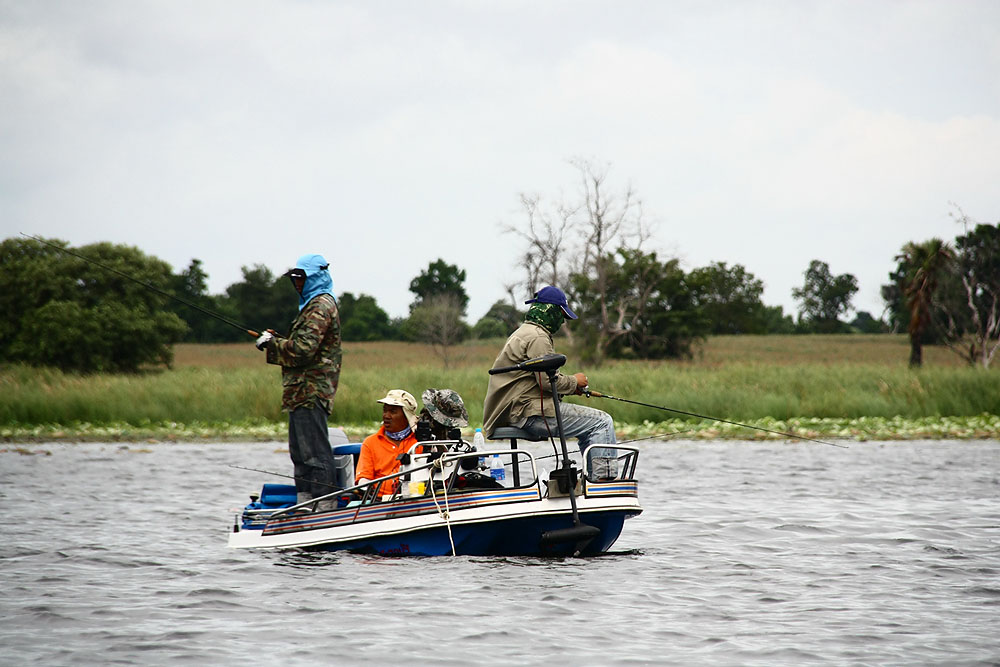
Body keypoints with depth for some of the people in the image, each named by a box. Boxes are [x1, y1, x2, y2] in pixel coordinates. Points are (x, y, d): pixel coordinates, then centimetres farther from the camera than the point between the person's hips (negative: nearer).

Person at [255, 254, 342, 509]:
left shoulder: (320, 307, -12)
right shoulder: (315, 304, 23)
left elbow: (303, 349, -21)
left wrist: (272, 344, -8)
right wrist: (278, 340, 12)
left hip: (310, 392, -11)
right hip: (304, 392, 11)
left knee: (315, 452, -11)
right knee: (300, 451, 13)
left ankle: (323, 505, -13)